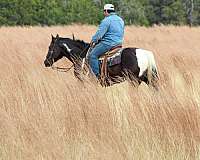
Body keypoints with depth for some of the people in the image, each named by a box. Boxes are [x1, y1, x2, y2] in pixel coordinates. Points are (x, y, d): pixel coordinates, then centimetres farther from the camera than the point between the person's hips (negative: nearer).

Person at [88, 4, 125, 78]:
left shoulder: (107, 20, -14)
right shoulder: (121, 20, 15)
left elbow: (99, 33, -15)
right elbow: (121, 33, 25)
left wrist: (93, 40, 0)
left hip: (108, 43, -10)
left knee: (92, 55, -8)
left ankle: (97, 75, -15)